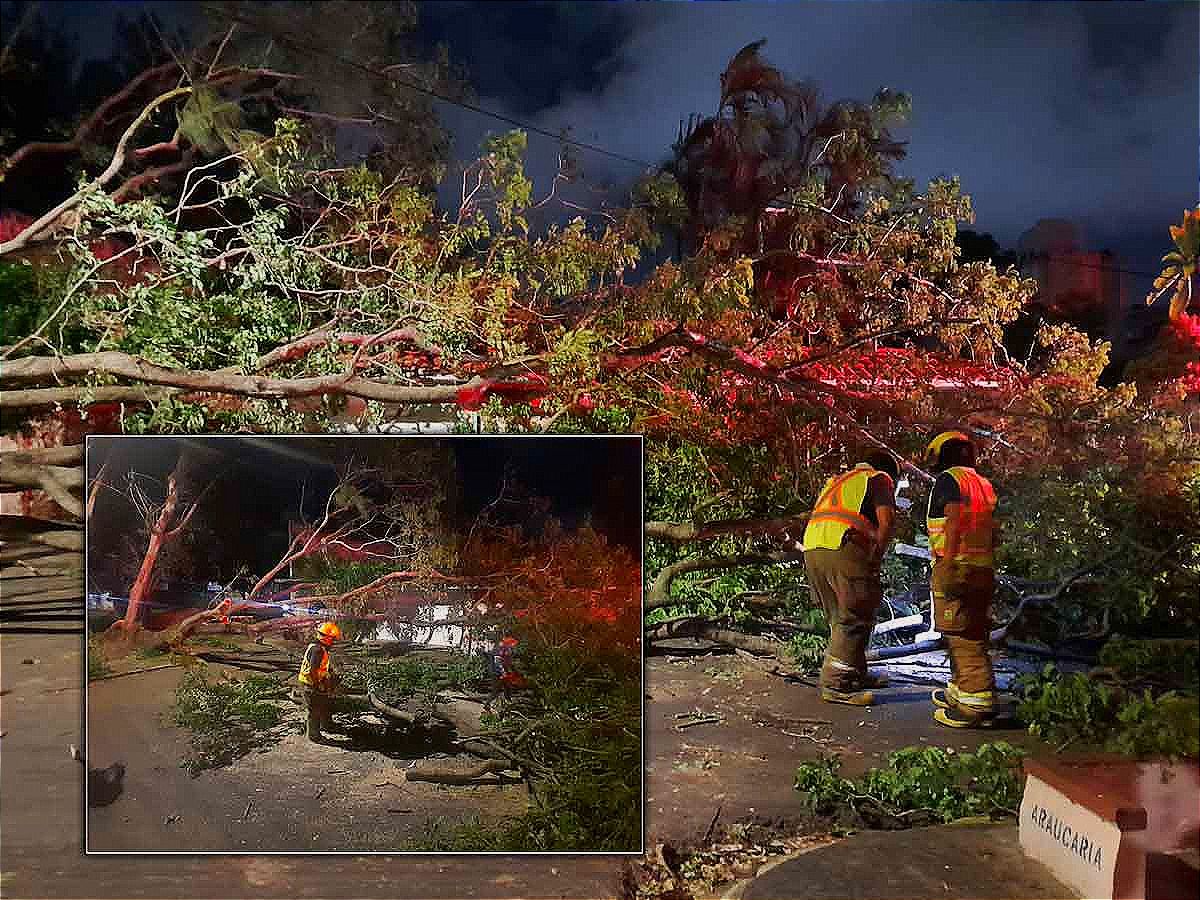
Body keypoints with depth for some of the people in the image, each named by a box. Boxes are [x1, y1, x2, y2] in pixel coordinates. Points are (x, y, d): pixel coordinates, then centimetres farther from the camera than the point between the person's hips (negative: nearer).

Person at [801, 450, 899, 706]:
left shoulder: (837, 480, 33)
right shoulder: (880, 479, 12)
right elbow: (886, 519, -6)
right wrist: (877, 558, 2)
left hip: (811, 548, 8)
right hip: (844, 548, -8)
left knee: (841, 618, 17)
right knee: (855, 620, -4)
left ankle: (856, 674, 26)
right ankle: (835, 685, -8)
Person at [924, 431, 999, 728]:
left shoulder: (949, 479, -6)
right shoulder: (984, 484, 20)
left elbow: (955, 519, -19)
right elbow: (992, 533, 21)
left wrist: (948, 562, -23)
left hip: (956, 567, -9)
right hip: (984, 568, 9)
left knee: (963, 637, -9)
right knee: (973, 634, 16)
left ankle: (979, 703, -12)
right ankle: (961, 690, 26)